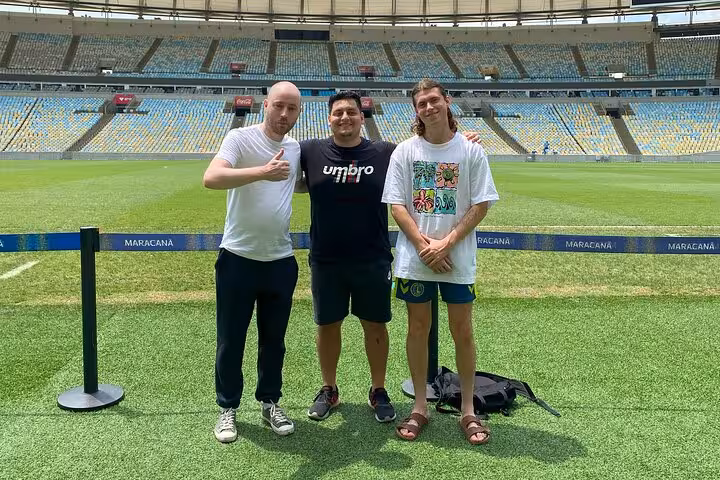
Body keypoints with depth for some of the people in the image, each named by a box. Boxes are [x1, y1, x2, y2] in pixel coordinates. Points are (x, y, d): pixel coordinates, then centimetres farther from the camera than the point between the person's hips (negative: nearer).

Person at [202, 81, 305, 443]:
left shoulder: (296, 149, 9)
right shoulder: (241, 138, -10)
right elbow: (211, 178, -28)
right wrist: (263, 172, -38)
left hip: (281, 260, 5)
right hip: (238, 257, -4)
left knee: (274, 339, 15)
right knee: (230, 340, 8)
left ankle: (270, 402, 31)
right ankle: (227, 408, 25)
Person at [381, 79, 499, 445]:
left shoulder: (471, 151, 0)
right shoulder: (405, 151, 2)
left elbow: (481, 205, -3)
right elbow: (397, 205, -1)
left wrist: (445, 244, -13)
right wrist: (423, 245, -13)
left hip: (457, 258, -1)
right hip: (414, 259, 1)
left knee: (462, 330, 5)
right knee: (418, 327, 7)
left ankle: (468, 411, 18)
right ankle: (420, 407, 21)